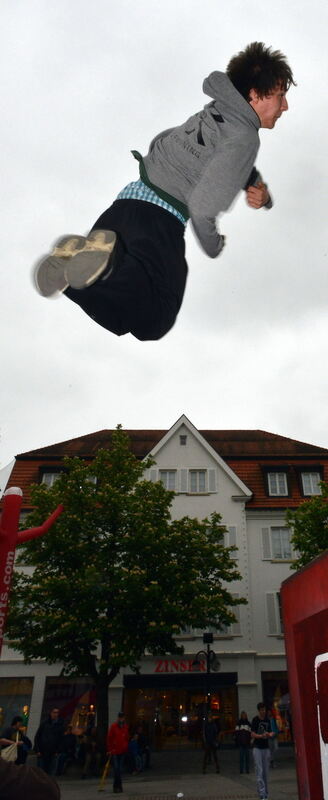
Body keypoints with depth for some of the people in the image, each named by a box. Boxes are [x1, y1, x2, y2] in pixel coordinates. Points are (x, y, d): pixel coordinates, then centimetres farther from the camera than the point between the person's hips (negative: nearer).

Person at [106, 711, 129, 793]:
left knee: (120, 769, 8)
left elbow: (127, 739, 14)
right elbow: (109, 738, -4)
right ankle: (118, 785, 1)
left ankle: (117, 786, 17)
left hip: (122, 752, 4)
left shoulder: (125, 727, 8)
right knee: (116, 768, -7)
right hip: (114, 751, -4)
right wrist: (109, 750, -5)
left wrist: (126, 749, 7)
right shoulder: (113, 726, -5)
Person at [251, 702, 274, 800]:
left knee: (265, 771, 8)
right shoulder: (255, 719, -8)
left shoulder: (267, 720, 8)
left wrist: (270, 735, -8)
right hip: (257, 748, -5)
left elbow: (270, 732, 16)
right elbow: (252, 734, -10)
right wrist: (261, 736, -27)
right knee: (259, 771, -9)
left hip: (266, 747, 5)